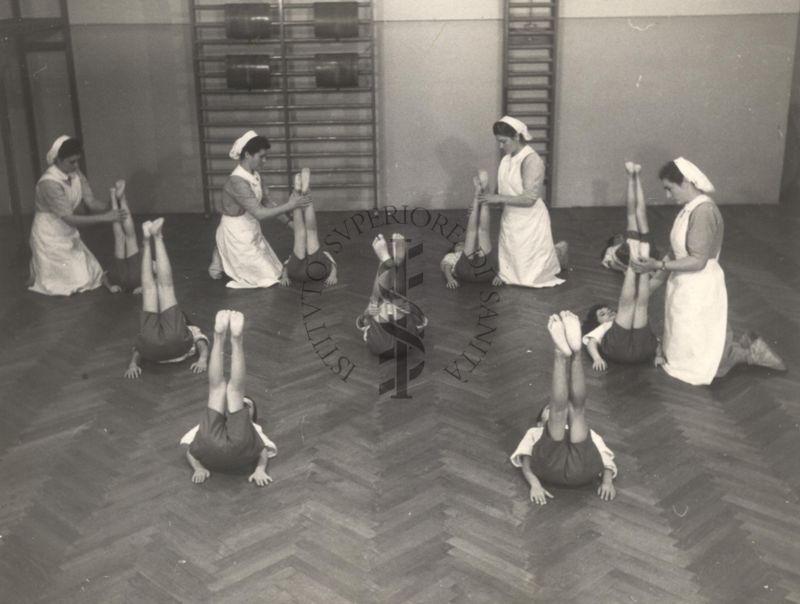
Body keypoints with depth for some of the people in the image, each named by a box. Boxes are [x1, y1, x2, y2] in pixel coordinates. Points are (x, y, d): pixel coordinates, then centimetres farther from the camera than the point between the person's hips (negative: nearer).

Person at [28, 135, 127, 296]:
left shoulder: (75, 173, -6)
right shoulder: (49, 183, -28)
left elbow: (91, 203, -8)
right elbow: (70, 219, -29)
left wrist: (111, 208, -27)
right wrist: (105, 218, -33)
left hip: (68, 234, 7)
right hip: (50, 236, -7)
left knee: (92, 274, 1)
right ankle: (35, 279, 25)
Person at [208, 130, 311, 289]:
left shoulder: (254, 175, 0)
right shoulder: (237, 181, -28)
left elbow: (266, 203, 8)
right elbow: (259, 213, -32)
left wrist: (289, 222, 2)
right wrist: (290, 205, -30)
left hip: (251, 232, 9)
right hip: (236, 234, -9)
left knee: (274, 270, 18)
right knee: (268, 277, 1)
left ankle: (226, 257, 24)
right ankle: (221, 263, 11)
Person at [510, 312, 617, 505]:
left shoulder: (586, 434, 43)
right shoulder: (535, 432, 41)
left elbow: (606, 459, 25)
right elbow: (525, 461, 21)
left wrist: (607, 480, 1)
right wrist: (534, 483, -2)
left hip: (581, 467, 1)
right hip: (550, 465, -1)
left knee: (577, 405, -8)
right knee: (559, 405, -11)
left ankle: (575, 353, -33)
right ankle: (561, 355, -37)